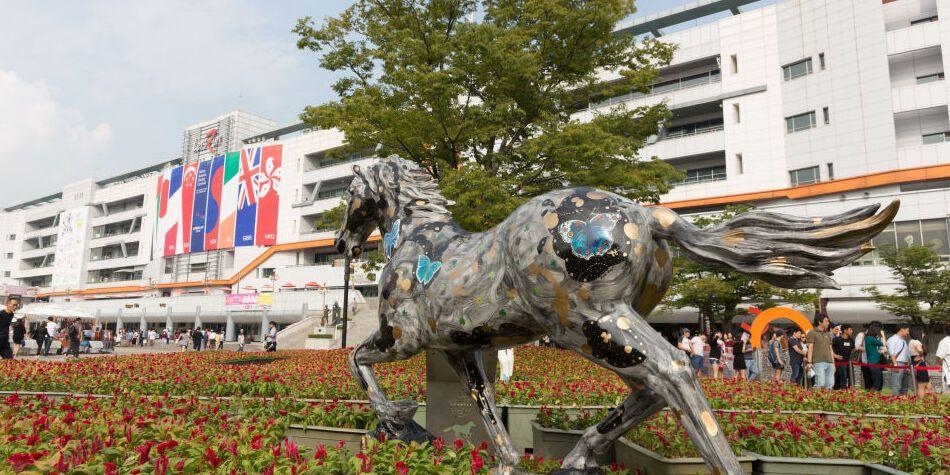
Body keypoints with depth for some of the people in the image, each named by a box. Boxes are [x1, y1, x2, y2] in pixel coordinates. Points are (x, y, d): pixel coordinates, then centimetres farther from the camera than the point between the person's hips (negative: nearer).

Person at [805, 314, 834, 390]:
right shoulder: (812, 333, 1)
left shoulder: (827, 334, 21)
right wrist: (809, 362, -12)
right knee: (820, 384, -16)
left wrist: (833, 363, 17)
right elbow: (810, 348, -5)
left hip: (829, 363, 7)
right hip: (818, 362, -7)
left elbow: (830, 349, 23)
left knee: (830, 384, 2)